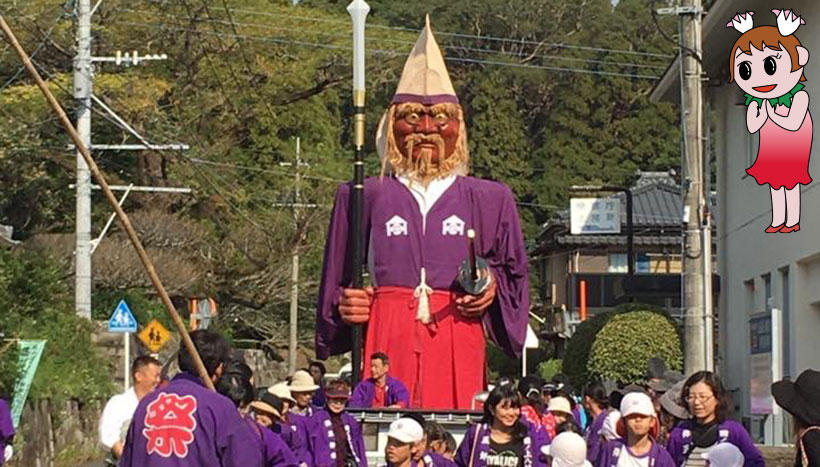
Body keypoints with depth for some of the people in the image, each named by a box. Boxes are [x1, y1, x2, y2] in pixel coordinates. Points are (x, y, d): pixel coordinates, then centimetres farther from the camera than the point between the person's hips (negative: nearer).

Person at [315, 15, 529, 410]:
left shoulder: (487, 199, 15)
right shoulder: (365, 197, 14)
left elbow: (514, 270, 18)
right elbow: (337, 280, 16)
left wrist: (493, 287, -3)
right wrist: (343, 306, -4)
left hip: (457, 339, 0)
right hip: (387, 340, 0)